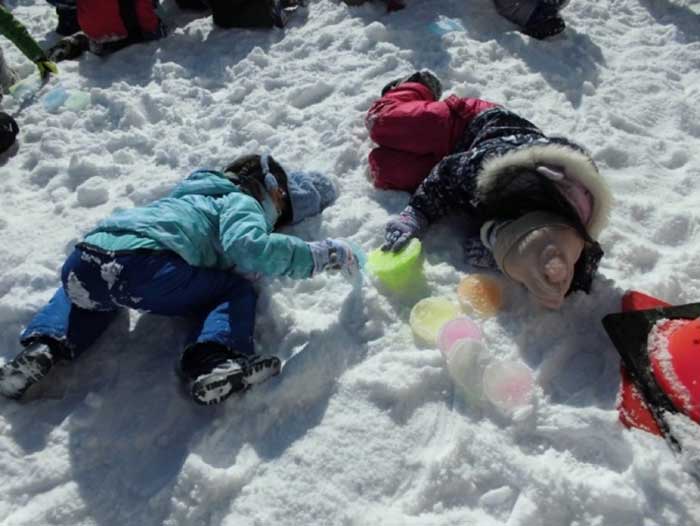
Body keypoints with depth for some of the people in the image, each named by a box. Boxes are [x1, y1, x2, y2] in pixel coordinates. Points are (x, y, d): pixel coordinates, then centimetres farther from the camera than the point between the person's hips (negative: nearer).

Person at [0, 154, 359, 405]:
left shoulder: (202, 193, 34)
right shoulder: (242, 202, 12)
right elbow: (248, 247, -9)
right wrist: (317, 255, -1)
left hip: (81, 262, 8)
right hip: (143, 266, -7)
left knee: (87, 287, 43)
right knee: (234, 290, 10)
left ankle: (44, 346, 20)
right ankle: (211, 362, -15)